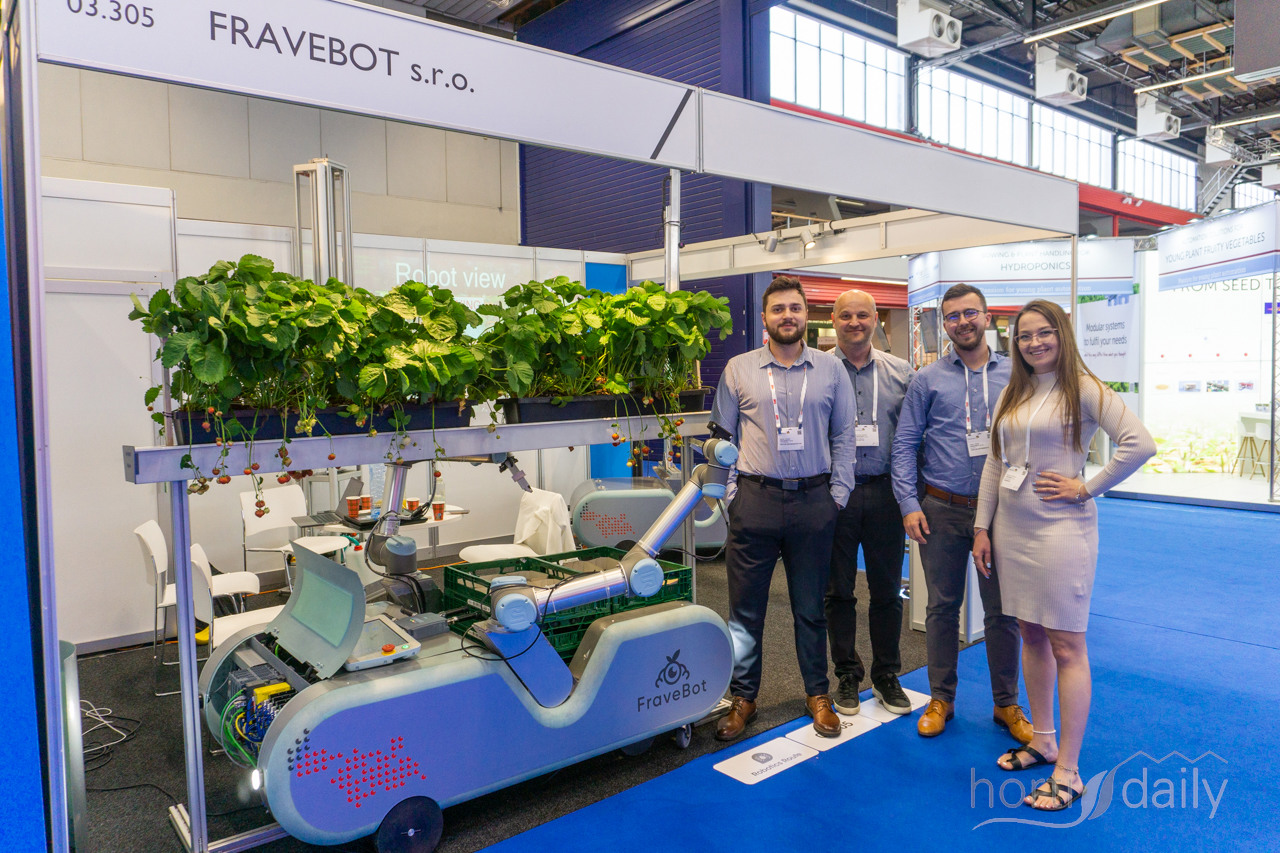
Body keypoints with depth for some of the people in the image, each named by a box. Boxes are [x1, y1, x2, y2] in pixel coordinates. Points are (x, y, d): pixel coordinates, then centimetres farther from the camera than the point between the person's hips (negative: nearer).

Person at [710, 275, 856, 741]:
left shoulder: (830, 369, 6)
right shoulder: (738, 369, 4)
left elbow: (843, 437, 9)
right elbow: (721, 436, 6)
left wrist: (837, 496, 2)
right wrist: (729, 493, -1)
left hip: (813, 501, 1)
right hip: (755, 500, 0)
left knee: (811, 606, 12)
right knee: (745, 607, 6)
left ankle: (818, 694, 28)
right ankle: (742, 697, 22)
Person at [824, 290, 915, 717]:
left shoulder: (900, 372, 6)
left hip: (884, 492, 2)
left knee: (887, 590, 10)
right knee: (839, 590, 9)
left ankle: (886, 675, 26)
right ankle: (847, 675, 24)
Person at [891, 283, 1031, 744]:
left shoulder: (1014, 375, 5)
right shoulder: (928, 380, 2)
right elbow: (904, 444, 1)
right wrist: (909, 504, -7)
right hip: (942, 511, 0)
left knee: (1002, 610, 8)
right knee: (942, 606, 10)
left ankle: (1007, 704, 25)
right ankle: (941, 698, 25)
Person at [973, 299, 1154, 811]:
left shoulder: (1084, 389, -7)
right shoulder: (1011, 395, 11)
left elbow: (1140, 444, -17)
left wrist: (1087, 488, -12)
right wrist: (983, 527, 9)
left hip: (1060, 529, -6)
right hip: (1010, 527, 6)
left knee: (1066, 645, 0)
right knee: (1032, 636, 14)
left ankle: (1067, 772, 9)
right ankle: (1042, 742, 29)